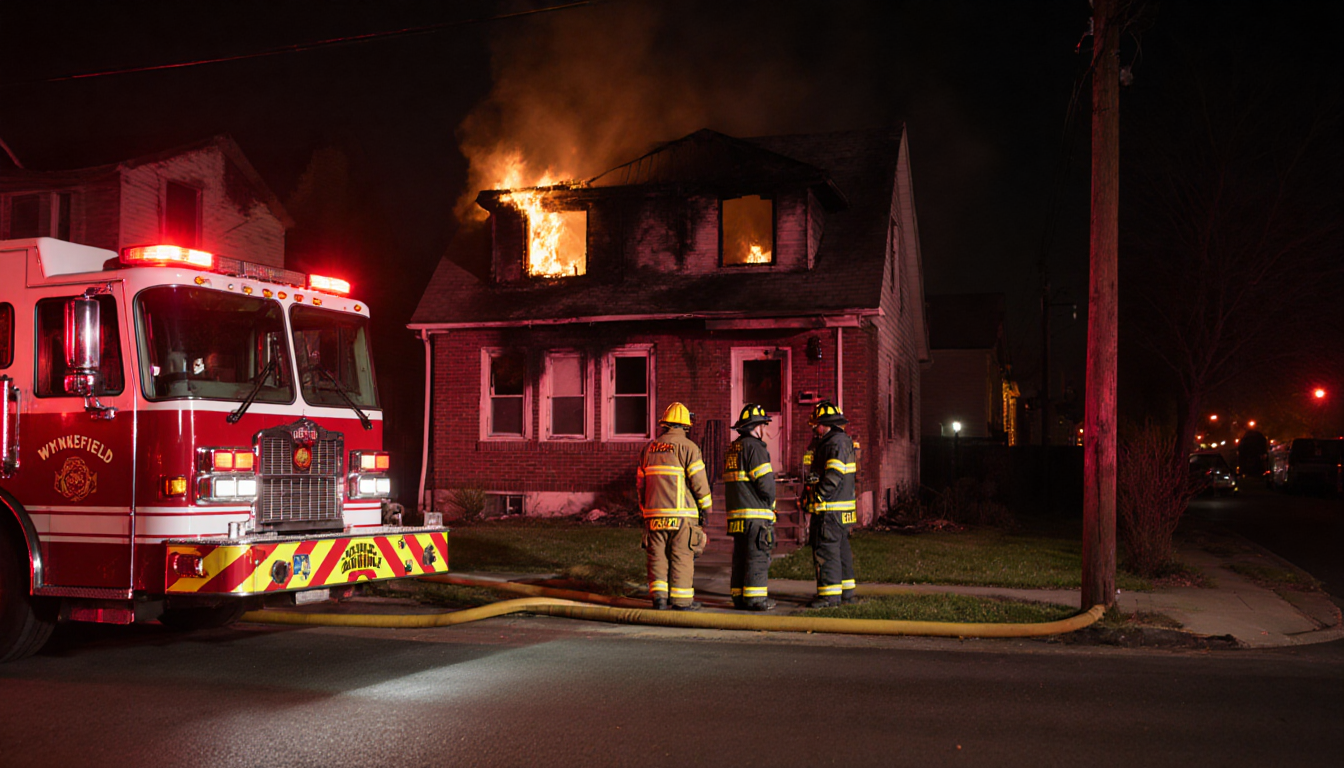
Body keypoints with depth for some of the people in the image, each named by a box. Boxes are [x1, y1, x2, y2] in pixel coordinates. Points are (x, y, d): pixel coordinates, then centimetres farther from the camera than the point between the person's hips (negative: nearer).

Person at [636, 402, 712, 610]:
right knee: (682, 556, 0)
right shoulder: (688, 447, -4)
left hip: (654, 513, 4)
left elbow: (640, 482, 16)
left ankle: (659, 596, 1)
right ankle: (682, 599, 2)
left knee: (658, 556, 7)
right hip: (681, 512, -4)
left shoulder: (649, 448, 13)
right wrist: (705, 508, 2)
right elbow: (699, 482, -8)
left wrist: (644, 509, 24)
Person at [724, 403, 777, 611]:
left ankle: (739, 596, 14)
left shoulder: (732, 449, 16)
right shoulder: (754, 447, -11)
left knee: (740, 555, 11)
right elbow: (765, 482, -16)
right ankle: (755, 598, -5)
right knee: (758, 555, -5)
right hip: (756, 512, -9)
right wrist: (770, 502, 1)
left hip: (736, 511, 9)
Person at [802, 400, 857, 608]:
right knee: (841, 550, 15)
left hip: (831, 511, -11)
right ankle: (846, 592, 22)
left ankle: (830, 594, -7)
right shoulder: (829, 442, 18)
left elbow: (833, 477, -22)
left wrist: (816, 498, -19)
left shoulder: (837, 443, -15)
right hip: (841, 511, 11)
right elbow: (818, 474, 23)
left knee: (826, 550, -9)